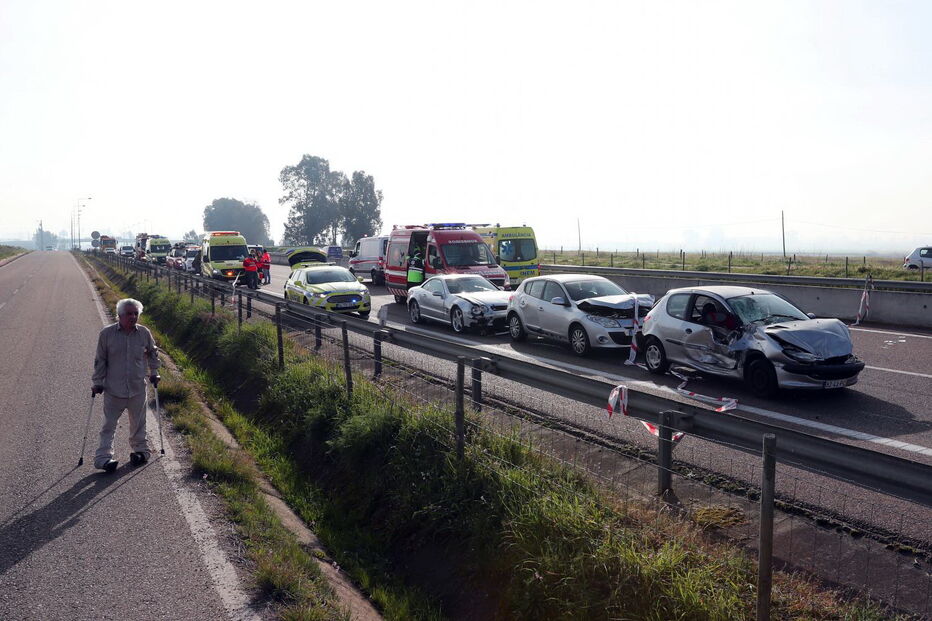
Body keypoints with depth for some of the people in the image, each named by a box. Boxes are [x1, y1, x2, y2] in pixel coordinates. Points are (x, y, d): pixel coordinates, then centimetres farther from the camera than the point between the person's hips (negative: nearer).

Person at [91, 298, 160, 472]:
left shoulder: (144, 333, 0)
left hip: (138, 389, 2)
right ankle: (103, 456, 4)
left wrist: (154, 372, 15)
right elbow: (100, 360, 1)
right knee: (109, 425, 0)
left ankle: (140, 450, 28)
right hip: (113, 389, -2)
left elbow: (152, 353, 18)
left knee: (138, 423, 13)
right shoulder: (106, 334, -6)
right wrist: (97, 382, 2)